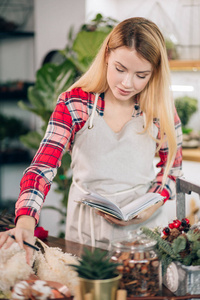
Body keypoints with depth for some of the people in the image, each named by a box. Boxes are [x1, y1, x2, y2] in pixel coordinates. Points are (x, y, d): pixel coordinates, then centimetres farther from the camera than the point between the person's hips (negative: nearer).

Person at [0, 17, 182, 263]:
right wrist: (26, 221, -34)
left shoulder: (160, 109, -3)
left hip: (144, 226, 1)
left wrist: (152, 206, -8)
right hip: (87, 226, -1)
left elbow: (172, 164, 11)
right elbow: (43, 166, -17)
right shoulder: (74, 104, -9)